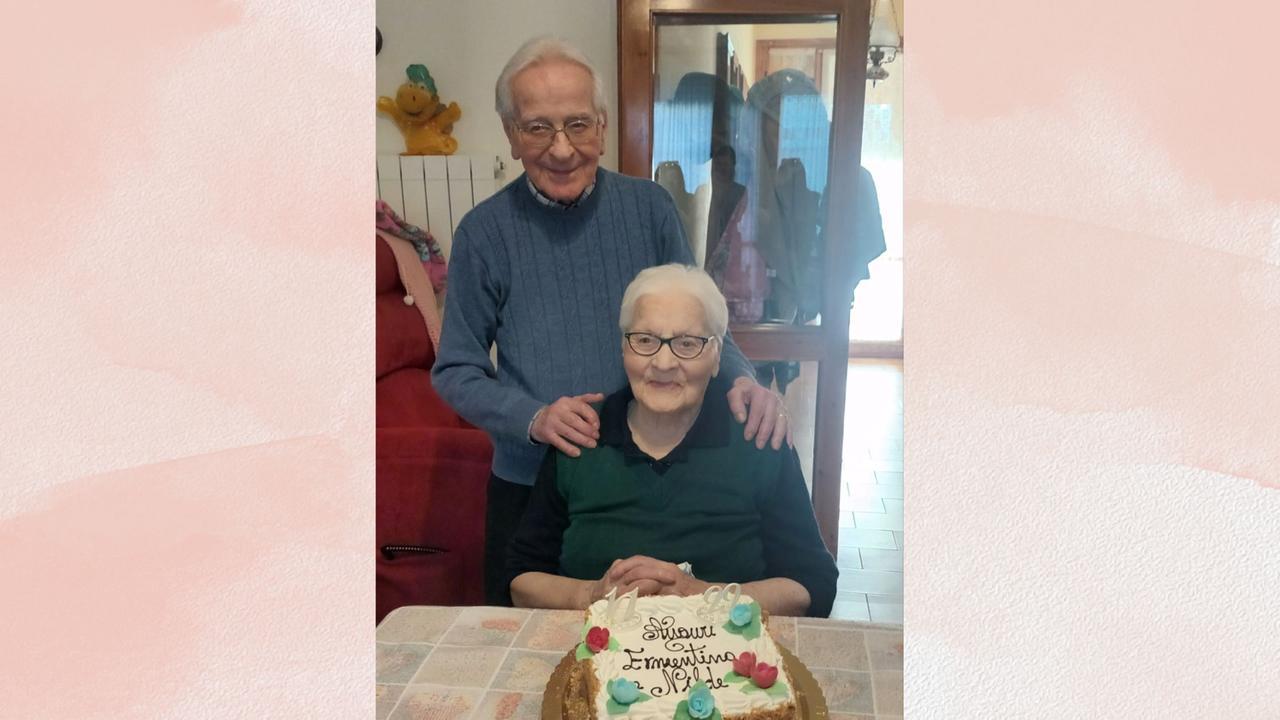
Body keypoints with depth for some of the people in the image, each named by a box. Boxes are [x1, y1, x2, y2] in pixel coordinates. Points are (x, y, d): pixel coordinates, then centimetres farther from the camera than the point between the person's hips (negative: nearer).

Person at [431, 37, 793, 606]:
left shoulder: (649, 209, -4)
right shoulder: (484, 232, -7)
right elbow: (455, 371, -2)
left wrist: (741, 379, -16)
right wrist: (533, 418, -19)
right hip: (528, 488, 0)